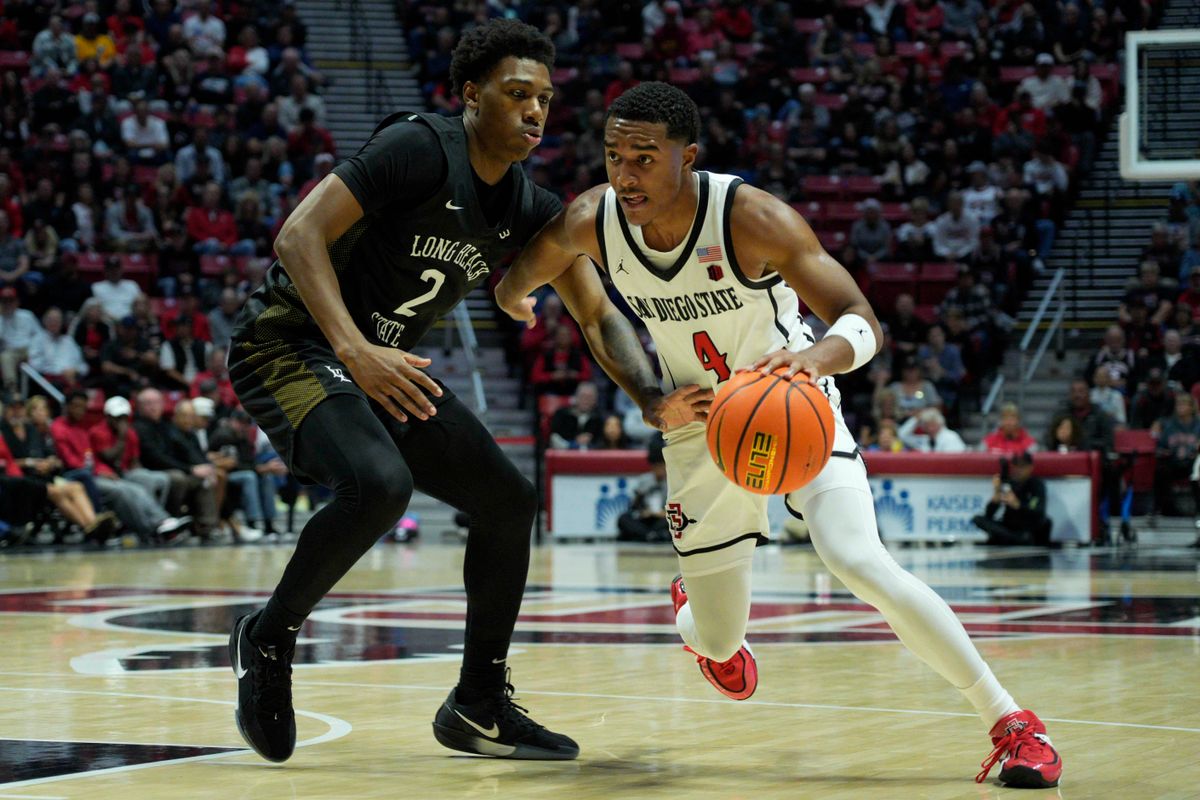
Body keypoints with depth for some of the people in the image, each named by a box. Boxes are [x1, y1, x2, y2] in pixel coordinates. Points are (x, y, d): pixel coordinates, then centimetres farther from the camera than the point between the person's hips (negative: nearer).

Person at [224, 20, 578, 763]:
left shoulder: (527, 209, 4)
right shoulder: (420, 148, -19)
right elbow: (300, 234, -25)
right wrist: (354, 350, -35)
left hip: (382, 363, 9)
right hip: (291, 341, -9)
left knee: (509, 501, 6)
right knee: (379, 483, -34)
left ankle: (480, 707, 17)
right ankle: (270, 638, -9)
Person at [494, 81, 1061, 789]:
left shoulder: (754, 219, -29)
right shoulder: (591, 224, -19)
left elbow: (864, 323, -30)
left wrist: (819, 356, -55)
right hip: (702, 431, 3)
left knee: (859, 562, -29)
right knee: (720, 648, 8)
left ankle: (1009, 721, -18)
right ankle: (696, 612, 51)